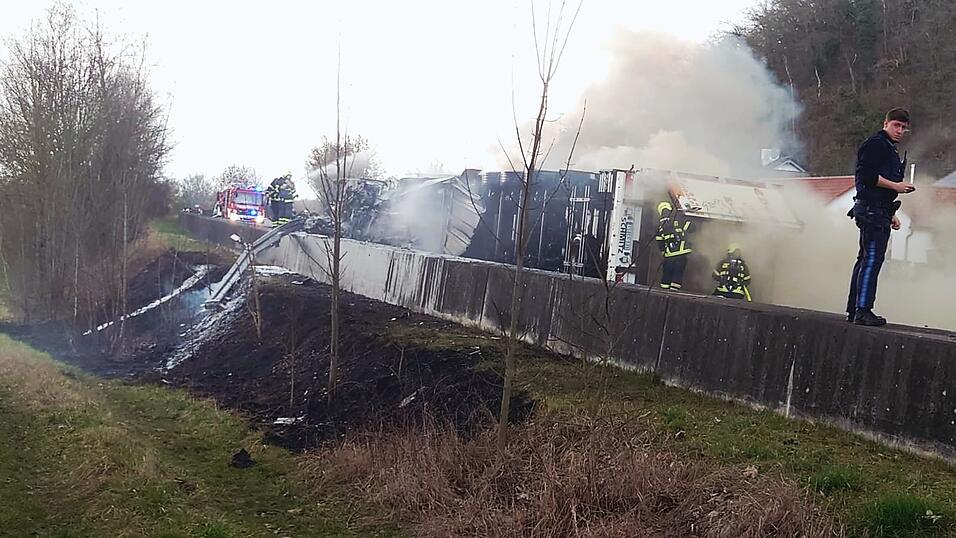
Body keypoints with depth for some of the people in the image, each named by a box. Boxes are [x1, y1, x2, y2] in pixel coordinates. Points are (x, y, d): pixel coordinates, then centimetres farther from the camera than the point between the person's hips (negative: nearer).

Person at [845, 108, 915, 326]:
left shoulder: (890, 150, 25)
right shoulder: (876, 144, -7)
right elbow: (867, 175, -19)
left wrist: (891, 214, 22)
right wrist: (896, 186, -15)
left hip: (879, 211, 11)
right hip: (872, 209, -11)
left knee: (865, 259, 11)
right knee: (872, 258, -14)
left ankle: (854, 310, 15)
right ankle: (863, 311, -16)